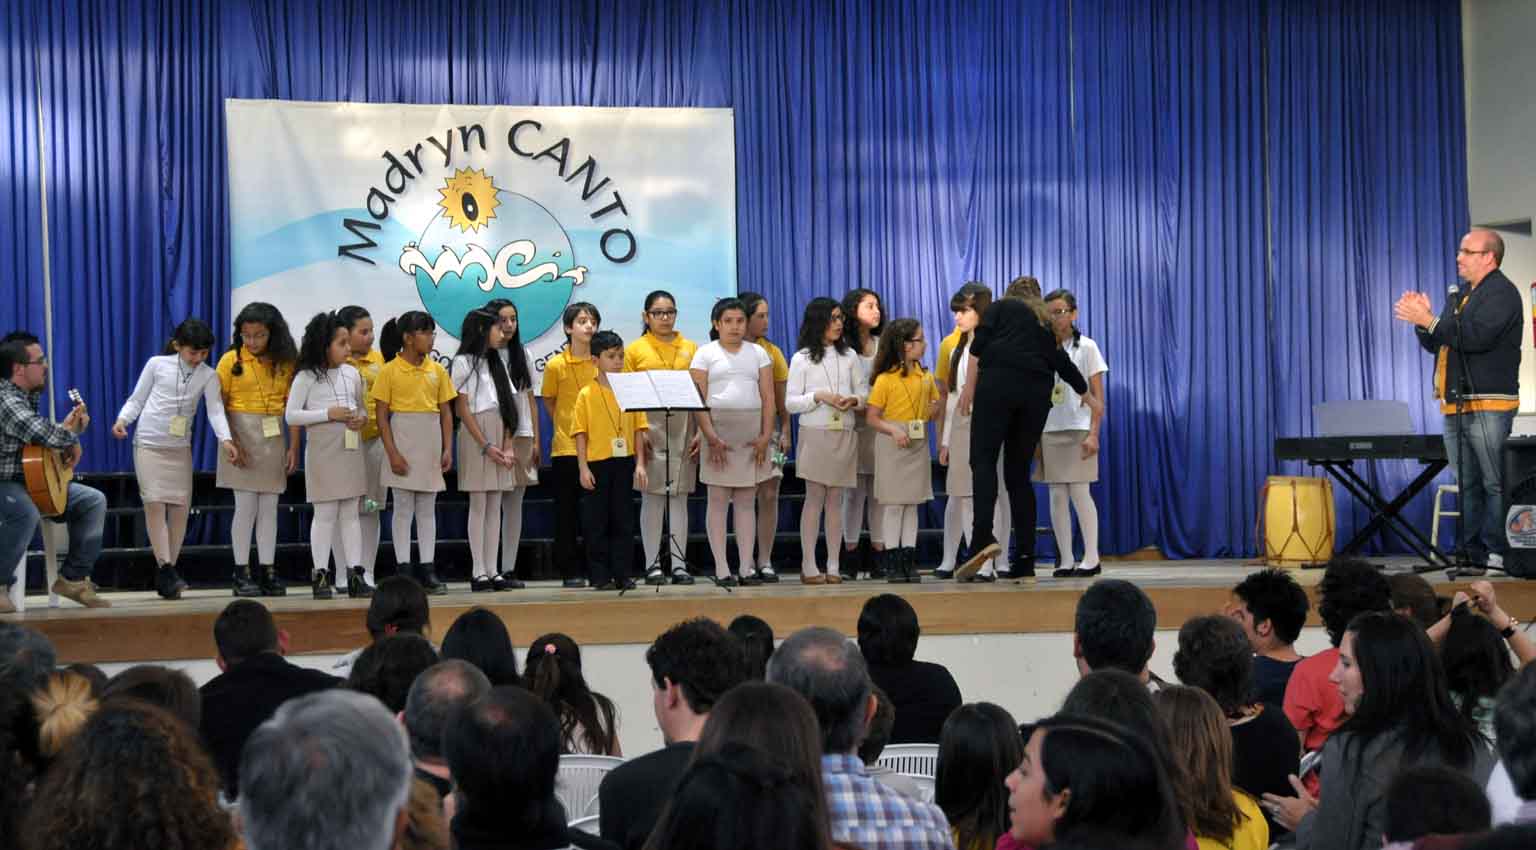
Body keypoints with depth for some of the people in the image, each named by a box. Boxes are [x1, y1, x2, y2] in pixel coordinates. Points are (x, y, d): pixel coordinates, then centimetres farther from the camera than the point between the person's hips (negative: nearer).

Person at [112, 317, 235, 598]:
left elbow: (215, 409, -11)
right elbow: (137, 399, 4)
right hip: (148, 443, -2)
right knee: (154, 503, -12)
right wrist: (122, 419, -15)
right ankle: (166, 568, -14)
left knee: (180, 506, -1)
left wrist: (225, 438, -28)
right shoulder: (157, 364, -1)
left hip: (180, 448, 2)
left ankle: (167, 575, 7)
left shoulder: (208, 376, 1)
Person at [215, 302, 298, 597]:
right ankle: (242, 572, 3)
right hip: (242, 433, -3)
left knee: (270, 507, 5)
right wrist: (231, 441, -14)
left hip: (274, 438, 3)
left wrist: (294, 446, 1)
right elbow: (218, 405, -5)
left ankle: (267, 571, 9)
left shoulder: (285, 363, 6)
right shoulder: (231, 360, -2)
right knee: (246, 506, -3)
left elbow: (292, 407, 7)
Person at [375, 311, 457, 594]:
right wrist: (393, 453, -13)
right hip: (403, 440, -4)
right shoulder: (390, 371, -4)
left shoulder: (437, 370, 7)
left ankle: (427, 570, 9)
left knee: (427, 509, 7)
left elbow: (446, 413, 9)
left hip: (430, 444, 4)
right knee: (403, 508, 1)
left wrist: (447, 449, 0)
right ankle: (404, 571, 3)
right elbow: (382, 415, -6)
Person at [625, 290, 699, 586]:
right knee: (652, 497, 0)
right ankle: (653, 564, 4)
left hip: (683, 429, 2)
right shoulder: (634, 350, 4)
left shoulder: (691, 349, 10)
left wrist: (700, 431, 1)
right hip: (648, 428, -2)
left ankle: (679, 564, 6)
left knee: (680, 497, 3)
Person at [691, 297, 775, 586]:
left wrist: (766, 435, -5)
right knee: (718, 501, -1)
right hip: (718, 429, -2)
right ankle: (721, 569, 1)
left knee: (746, 501, 4)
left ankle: (746, 567, 6)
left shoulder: (758, 353, 11)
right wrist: (711, 437, -14)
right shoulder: (705, 354, 4)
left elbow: (768, 397, 7)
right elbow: (698, 399, -4)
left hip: (752, 433, 2)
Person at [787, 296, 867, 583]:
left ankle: (834, 566, 5)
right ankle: (809, 566, -1)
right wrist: (819, 396, -16)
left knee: (835, 500, 4)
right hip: (814, 434, -3)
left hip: (844, 435, 3)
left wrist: (853, 400, -8)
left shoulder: (849, 356, 10)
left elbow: (865, 392, 14)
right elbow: (790, 402, -2)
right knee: (814, 498, -4)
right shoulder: (802, 358, 1)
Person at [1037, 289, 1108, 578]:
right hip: (1049, 430, 4)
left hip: (1078, 429, -3)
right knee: (1057, 495, 2)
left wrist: (1093, 434, -12)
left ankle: (1091, 558, -2)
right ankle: (1065, 560, 5)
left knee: (1079, 492, -8)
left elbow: (1098, 397, -2)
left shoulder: (1086, 347, 1)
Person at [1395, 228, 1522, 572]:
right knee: (1468, 485, 9)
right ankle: (1472, 553, 12)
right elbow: (1436, 344, 23)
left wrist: (1428, 320, -16)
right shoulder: (1459, 295, 22)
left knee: (1495, 484, -9)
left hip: (1488, 404, -9)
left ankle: (1499, 553, -9)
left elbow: (1476, 337, -20)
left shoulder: (1501, 293, -6)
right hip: (1456, 406, 9)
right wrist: (1422, 319, 4)